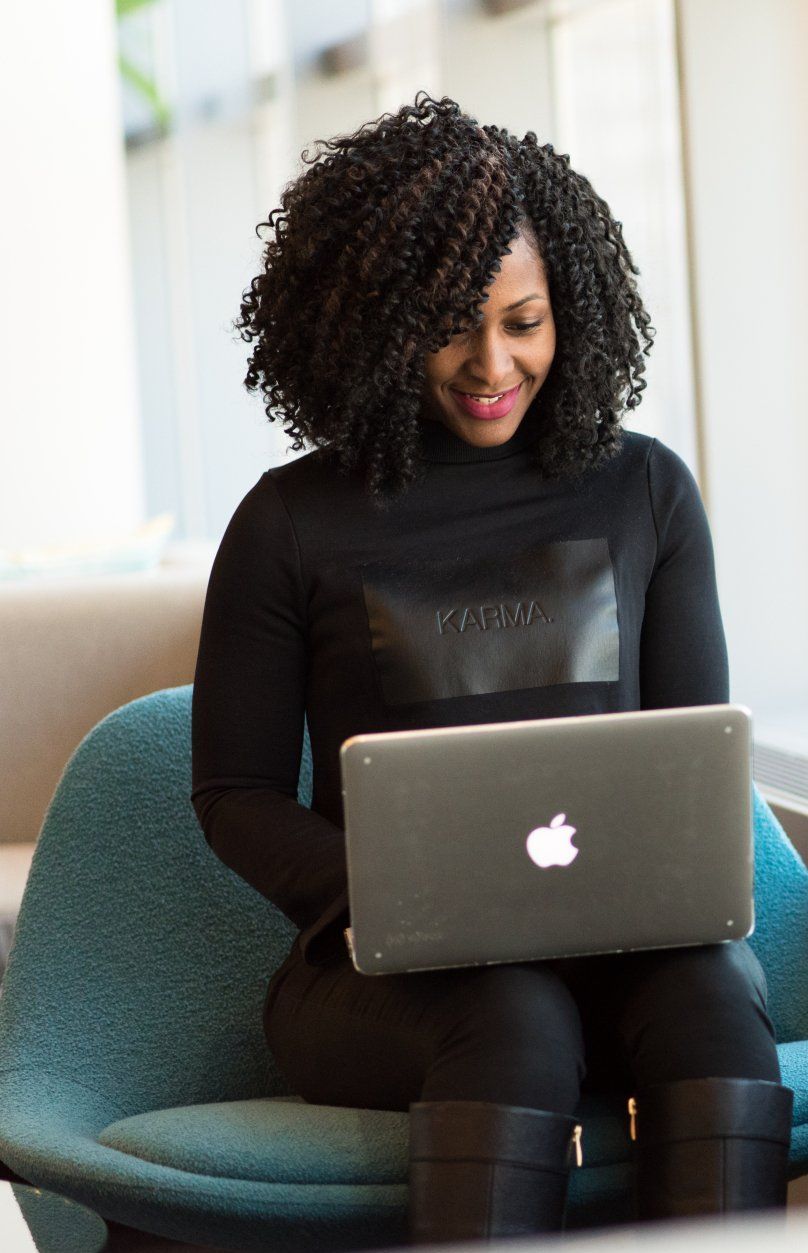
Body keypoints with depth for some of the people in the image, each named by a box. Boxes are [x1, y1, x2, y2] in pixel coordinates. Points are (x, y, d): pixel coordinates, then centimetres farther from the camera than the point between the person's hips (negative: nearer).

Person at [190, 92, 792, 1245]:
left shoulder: (646, 491, 12)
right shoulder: (293, 524, 5)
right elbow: (235, 791, 7)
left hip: (623, 945, 2)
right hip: (385, 968, -2)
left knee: (712, 984, -33)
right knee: (516, 1017, -36)